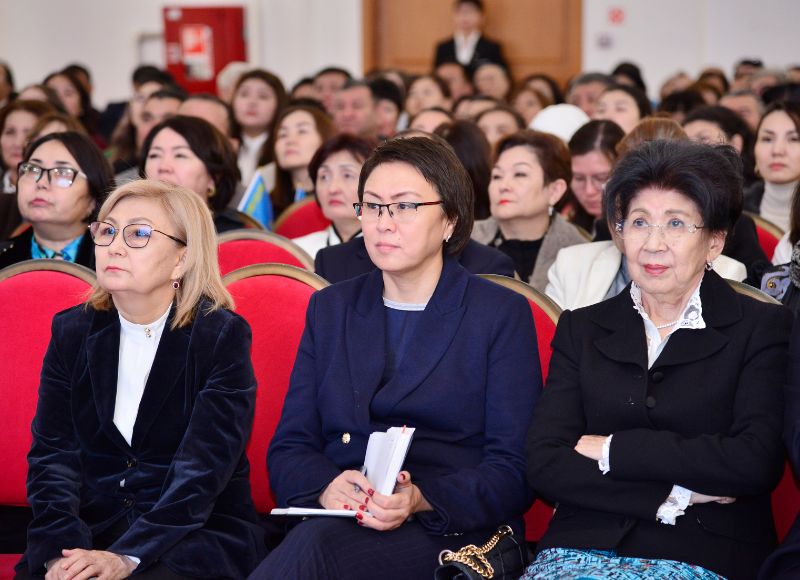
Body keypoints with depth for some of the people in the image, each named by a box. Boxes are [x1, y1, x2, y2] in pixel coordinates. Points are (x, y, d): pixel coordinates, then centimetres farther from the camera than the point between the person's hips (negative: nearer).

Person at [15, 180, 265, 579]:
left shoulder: (222, 335, -5)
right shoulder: (72, 332, 8)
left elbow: (202, 471, -13)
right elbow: (53, 454, 0)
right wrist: (64, 547, -18)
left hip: (198, 535, -3)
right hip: (92, 528, 4)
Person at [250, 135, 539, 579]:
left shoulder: (502, 315, 7)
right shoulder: (329, 309, 19)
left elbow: (513, 474, -1)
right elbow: (288, 448, 12)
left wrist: (421, 499, -20)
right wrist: (326, 487, -13)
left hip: (452, 530, -3)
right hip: (332, 522, 3)